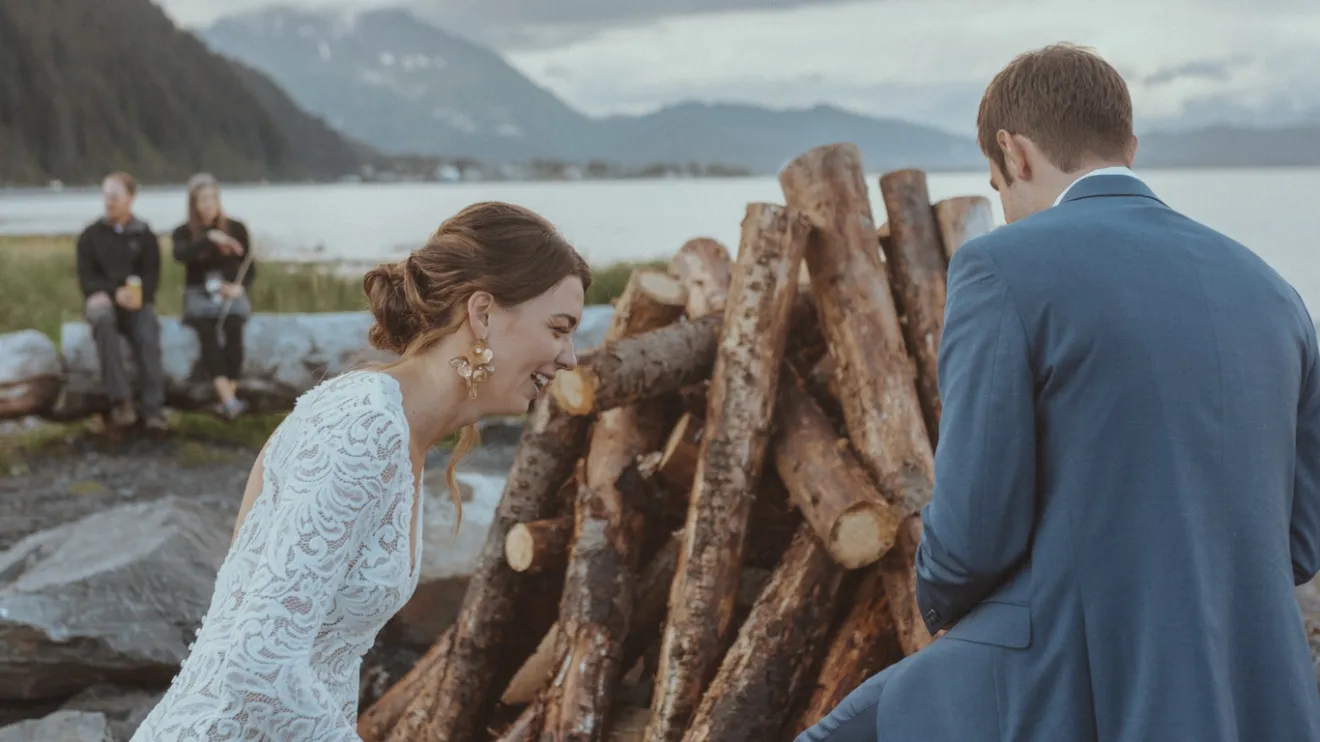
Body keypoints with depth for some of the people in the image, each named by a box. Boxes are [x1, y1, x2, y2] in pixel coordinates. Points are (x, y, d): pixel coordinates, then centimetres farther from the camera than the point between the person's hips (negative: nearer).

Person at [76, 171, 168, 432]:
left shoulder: (145, 236, 9)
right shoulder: (91, 236, 8)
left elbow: (152, 277, 3)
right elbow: (86, 278, 0)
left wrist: (135, 294, -20)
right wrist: (115, 292, -19)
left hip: (137, 302, 1)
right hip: (102, 299, -1)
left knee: (148, 336, -31)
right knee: (103, 319, -36)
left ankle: (153, 407, -35)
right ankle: (121, 400, -41)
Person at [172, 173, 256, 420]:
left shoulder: (236, 228, 8)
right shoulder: (184, 232, 7)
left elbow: (249, 268, 10)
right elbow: (180, 254, -16)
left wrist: (240, 286, -10)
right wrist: (210, 238, -26)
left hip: (231, 293, 1)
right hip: (200, 295, -1)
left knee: (232, 327, -34)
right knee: (207, 332, -33)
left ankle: (229, 396, -34)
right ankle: (229, 401, -45)